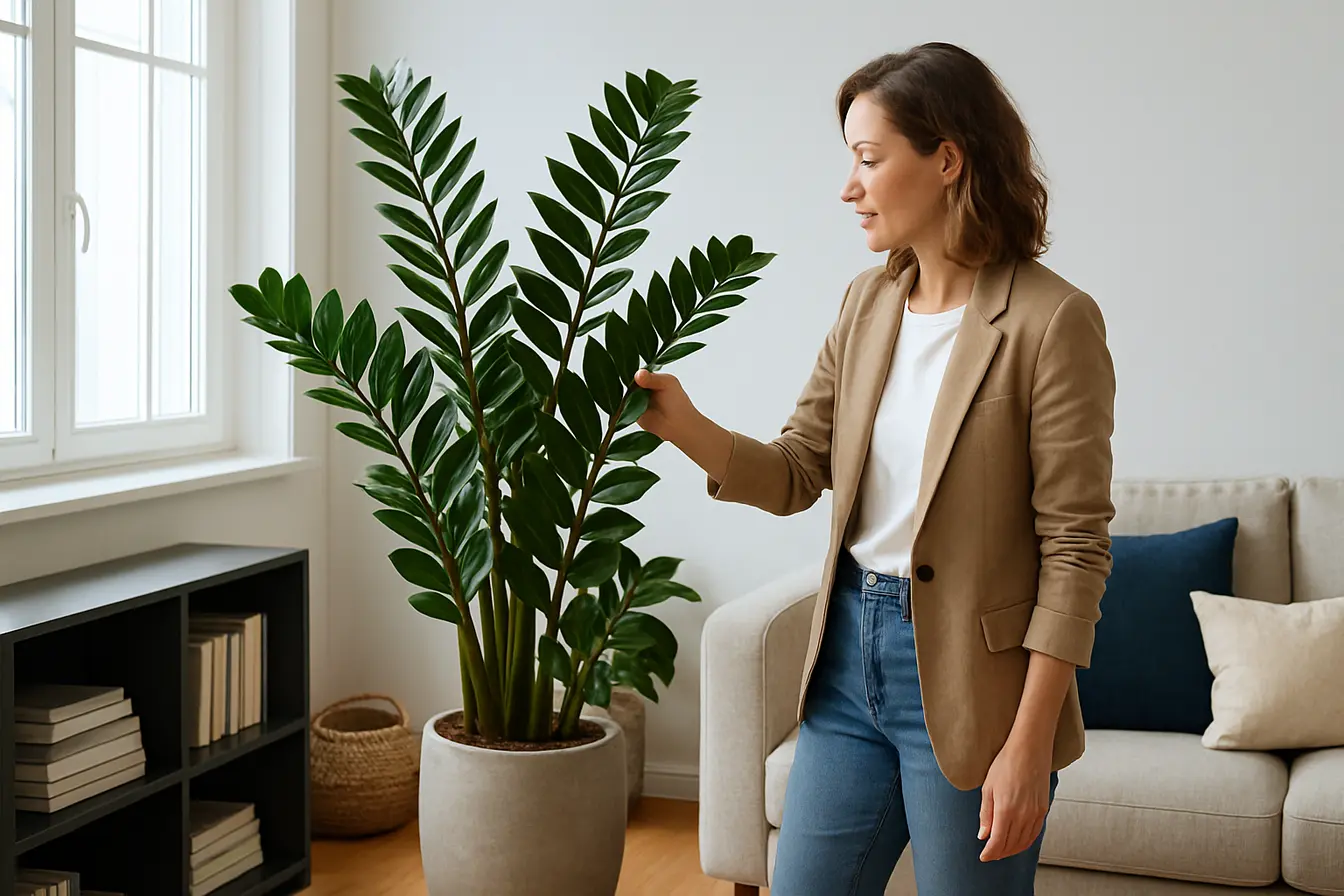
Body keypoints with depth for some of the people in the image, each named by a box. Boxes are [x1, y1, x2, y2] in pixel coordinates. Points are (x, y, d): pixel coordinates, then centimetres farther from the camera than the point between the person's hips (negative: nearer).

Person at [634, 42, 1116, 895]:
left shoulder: (1052, 320, -15)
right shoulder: (868, 300, 6)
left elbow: (1075, 549, -15)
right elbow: (797, 473, 8)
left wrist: (1030, 745, -17)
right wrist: (683, 424, -10)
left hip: (965, 682, -6)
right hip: (850, 654, 6)